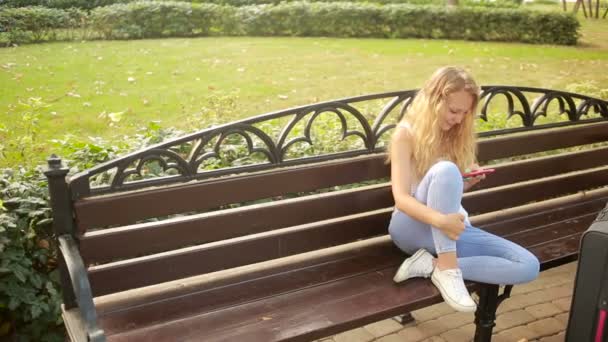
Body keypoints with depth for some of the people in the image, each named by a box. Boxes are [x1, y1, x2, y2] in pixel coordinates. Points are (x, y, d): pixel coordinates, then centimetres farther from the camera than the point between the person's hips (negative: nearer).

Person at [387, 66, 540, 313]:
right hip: (415, 229, -6)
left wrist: (466, 183, -3)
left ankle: (432, 264, -16)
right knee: (445, 169, -35)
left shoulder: (455, 136, 10)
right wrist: (441, 220, -36)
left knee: (528, 267, -14)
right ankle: (447, 267, -30)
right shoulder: (407, 134, -8)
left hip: (452, 228, 6)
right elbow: (401, 198, -19)